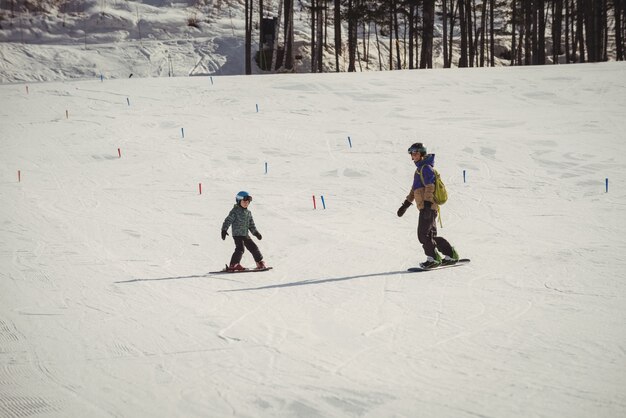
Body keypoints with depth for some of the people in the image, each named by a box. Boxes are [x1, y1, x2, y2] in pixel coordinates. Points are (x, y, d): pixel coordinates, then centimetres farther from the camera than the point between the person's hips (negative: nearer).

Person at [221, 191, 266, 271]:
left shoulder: (248, 213, 14)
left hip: (245, 235, 7)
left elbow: (251, 224, 22)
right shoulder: (235, 211, -8)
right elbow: (228, 221, -13)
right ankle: (233, 265, -17)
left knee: (253, 247, 11)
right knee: (240, 249, -20)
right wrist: (224, 230, -22)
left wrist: (256, 232, 16)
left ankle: (260, 262, 25)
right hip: (237, 234, -7)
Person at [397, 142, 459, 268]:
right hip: (426, 208, 10)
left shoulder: (426, 168, -9)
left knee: (423, 234, -11)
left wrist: (427, 204, -27)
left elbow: (430, 187, -19)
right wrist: (406, 204, 31)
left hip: (428, 207, -10)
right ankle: (451, 255, 17)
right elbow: (414, 189, 31)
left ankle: (433, 259, -7)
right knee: (431, 235, 12)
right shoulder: (419, 169, 23)